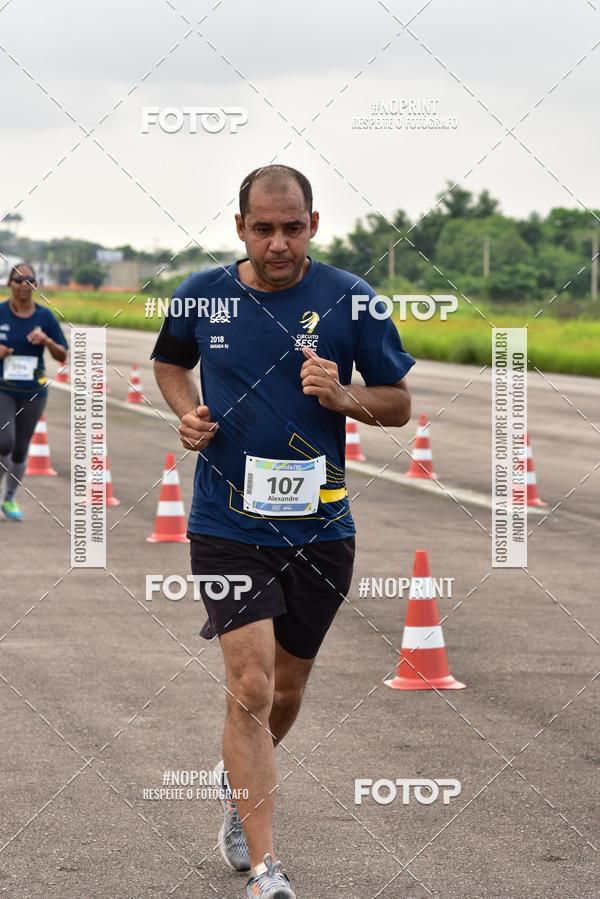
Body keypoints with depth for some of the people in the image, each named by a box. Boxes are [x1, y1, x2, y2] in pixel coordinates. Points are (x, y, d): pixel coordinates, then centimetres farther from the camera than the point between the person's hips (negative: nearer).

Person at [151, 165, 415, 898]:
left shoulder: (350, 300, -6)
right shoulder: (200, 295, -2)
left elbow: (398, 404, 2)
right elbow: (170, 362, 19)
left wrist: (343, 396, -18)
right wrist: (187, 412, -1)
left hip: (319, 528, 2)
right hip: (228, 527, -1)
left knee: (285, 688, 17)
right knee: (250, 688, -13)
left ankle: (238, 780, 49)